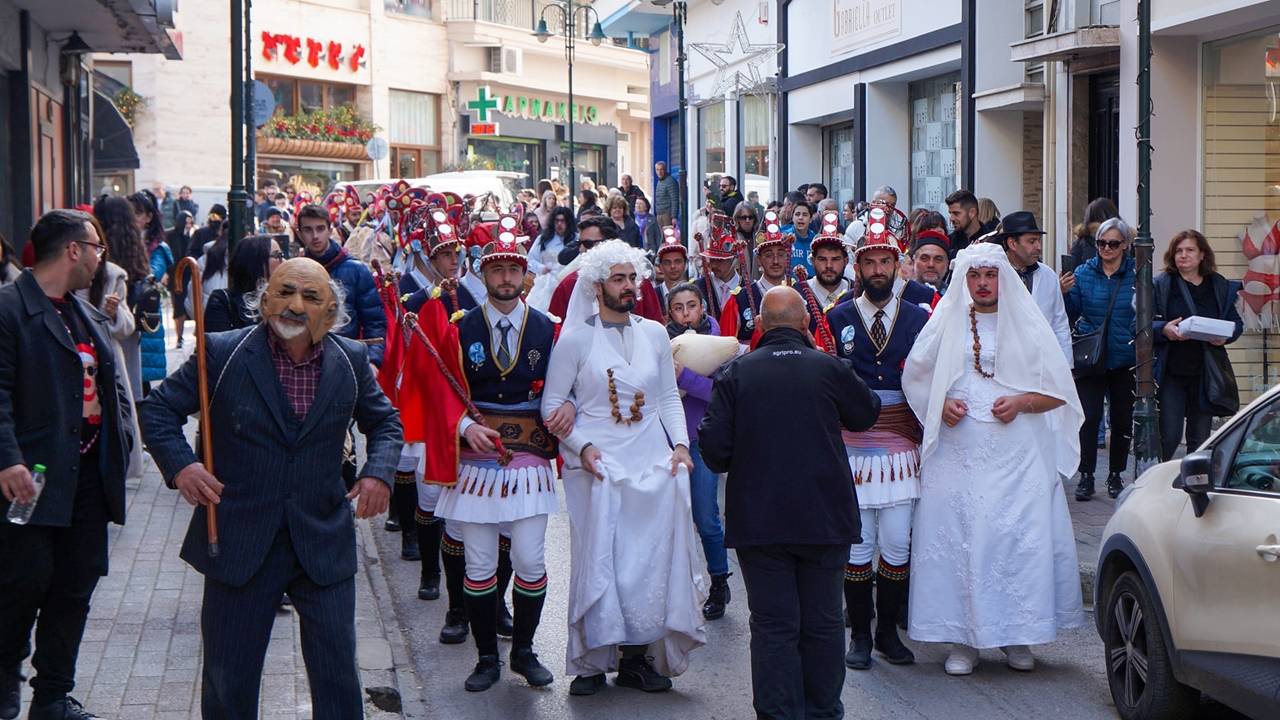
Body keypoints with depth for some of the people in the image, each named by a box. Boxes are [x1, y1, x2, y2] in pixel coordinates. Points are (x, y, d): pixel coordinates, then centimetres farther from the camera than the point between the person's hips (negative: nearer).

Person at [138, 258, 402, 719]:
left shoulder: (351, 360, 1)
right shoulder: (221, 353, -6)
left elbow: (384, 421, 15)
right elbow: (158, 410, 1)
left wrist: (379, 472, -5)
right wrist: (179, 464, -18)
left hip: (323, 545, 2)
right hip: (239, 544, -1)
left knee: (338, 673, 7)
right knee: (229, 680, 10)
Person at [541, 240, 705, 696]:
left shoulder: (654, 334, 12)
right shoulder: (575, 339, 0)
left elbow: (669, 397, 15)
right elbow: (552, 404, 0)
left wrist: (679, 444, 1)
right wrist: (582, 446, -13)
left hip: (652, 462, 4)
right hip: (597, 463, -3)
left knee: (652, 557, 1)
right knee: (597, 559, -3)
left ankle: (636, 657, 11)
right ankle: (592, 662, 5)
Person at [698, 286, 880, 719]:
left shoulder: (735, 373, -4)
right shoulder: (829, 368, -4)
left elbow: (714, 446, -8)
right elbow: (867, 414, 14)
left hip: (758, 517, 0)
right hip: (825, 516, 0)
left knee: (773, 624, 5)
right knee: (823, 623, 11)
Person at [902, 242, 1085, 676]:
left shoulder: (1027, 326, 7)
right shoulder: (945, 325, 10)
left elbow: (1058, 393, 7)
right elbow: (915, 381, 15)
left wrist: (1021, 403, -11)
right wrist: (943, 404, -4)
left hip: (1018, 456, -1)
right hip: (958, 455, 1)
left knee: (1020, 536, -6)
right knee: (956, 537, -4)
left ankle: (1017, 637, 5)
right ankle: (963, 639, 3)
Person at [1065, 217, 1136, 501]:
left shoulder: (1137, 274, 0)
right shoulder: (1084, 273, 4)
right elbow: (1071, 313, 1)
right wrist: (1064, 293, -17)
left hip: (1125, 359, 0)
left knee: (1122, 419, 8)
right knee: (1089, 416, -8)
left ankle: (1116, 475, 22)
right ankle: (1086, 475, -2)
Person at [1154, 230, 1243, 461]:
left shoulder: (1220, 286, 9)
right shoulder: (1160, 285, 1)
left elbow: (1236, 323, 14)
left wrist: (1224, 336, -9)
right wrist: (1163, 330, -22)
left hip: (1205, 374, 3)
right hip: (1170, 373, -3)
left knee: (1200, 439, 7)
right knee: (1169, 436, -8)